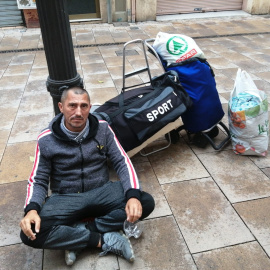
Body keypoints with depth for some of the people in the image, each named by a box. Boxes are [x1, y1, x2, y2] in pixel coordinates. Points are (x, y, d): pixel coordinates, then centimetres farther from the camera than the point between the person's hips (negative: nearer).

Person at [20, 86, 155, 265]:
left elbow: (122, 163, -5)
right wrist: (31, 209, -23)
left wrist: (133, 195, -22)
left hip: (101, 192, 2)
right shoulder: (46, 140, -7)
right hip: (65, 199, -1)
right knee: (31, 233, -28)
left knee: (146, 202, -21)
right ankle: (105, 240, -17)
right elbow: (38, 181, -1)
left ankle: (74, 237, -17)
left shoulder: (103, 128, -5)